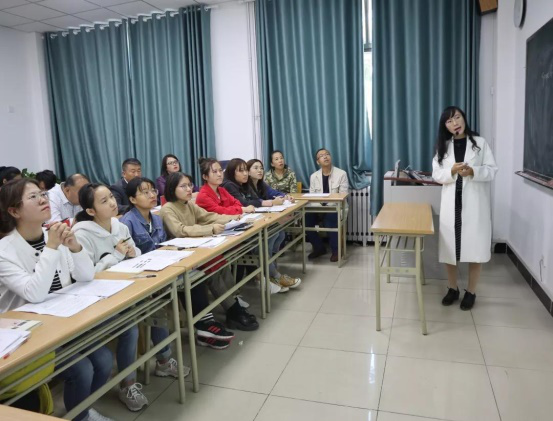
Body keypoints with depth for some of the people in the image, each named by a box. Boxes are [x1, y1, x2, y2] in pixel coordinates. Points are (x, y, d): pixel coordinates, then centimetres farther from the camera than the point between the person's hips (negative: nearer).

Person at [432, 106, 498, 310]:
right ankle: (452, 288, 24)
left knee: (475, 246, 3)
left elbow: (492, 170, -2)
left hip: (475, 204, -2)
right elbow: (436, 174, 2)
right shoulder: (443, 147, 8)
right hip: (451, 204, 2)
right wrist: (452, 171, -17)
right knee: (449, 247, 7)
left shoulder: (480, 143, 1)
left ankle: (471, 292, 18)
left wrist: (473, 171, -20)